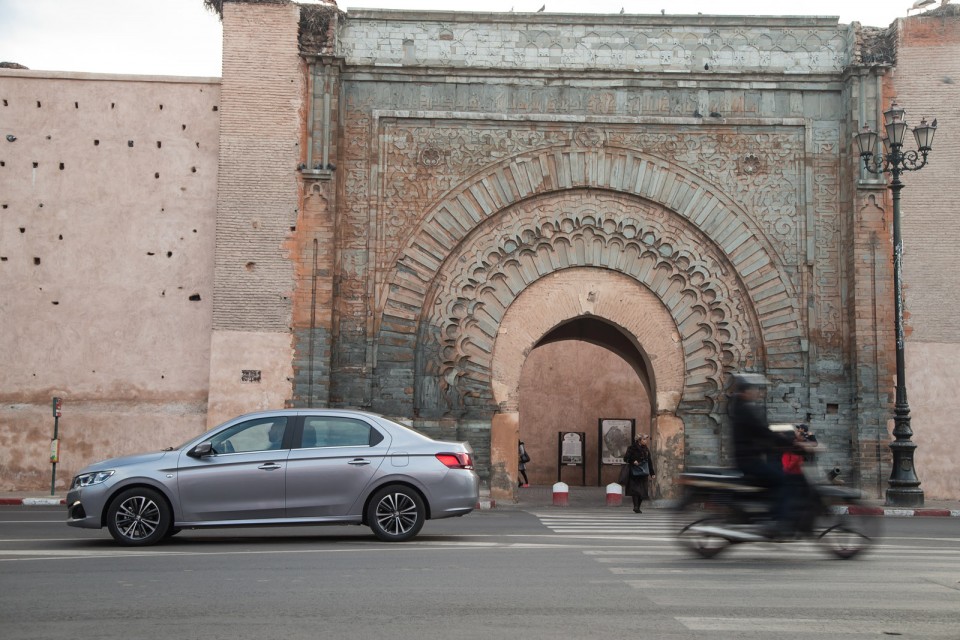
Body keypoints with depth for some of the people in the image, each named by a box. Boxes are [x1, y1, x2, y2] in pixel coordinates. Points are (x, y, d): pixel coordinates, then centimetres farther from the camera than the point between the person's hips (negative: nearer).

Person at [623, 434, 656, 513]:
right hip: (634, 473, -5)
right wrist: (633, 462, -23)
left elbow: (649, 461, 15)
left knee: (643, 491, 3)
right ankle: (635, 506, -10)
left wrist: (652, 473, 12)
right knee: (635, 489, -11)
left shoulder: (646, 449, 10)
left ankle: (638, 507, 12)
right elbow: (626, 458, -6)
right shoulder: (632, 448, -5)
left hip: (643, 473, 5)